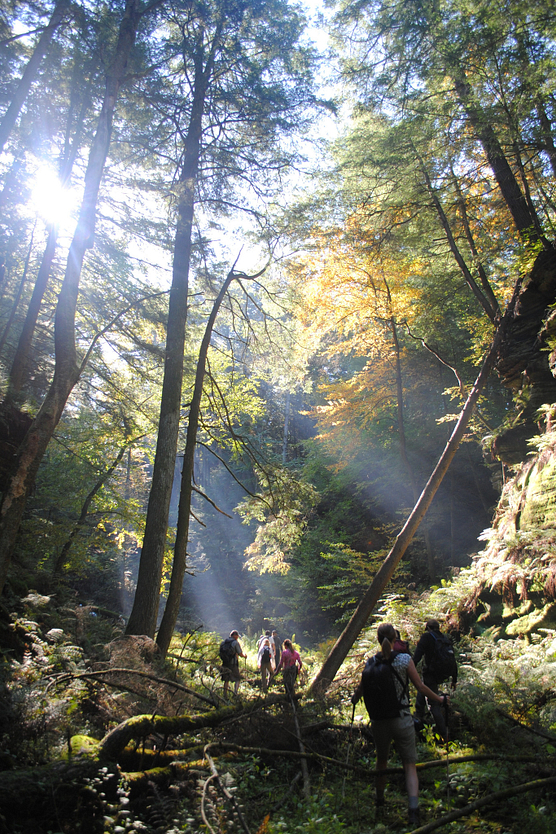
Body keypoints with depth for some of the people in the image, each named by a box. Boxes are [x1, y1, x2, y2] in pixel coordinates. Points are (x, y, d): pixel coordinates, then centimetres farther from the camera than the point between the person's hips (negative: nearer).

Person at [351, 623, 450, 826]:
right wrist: (439, 699, 14)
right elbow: (420, 686, -4)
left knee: (381, 761, 23)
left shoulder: (371, 663, -4)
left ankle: (379, 805, 35)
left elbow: (361, 688, 6)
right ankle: (413, 810, -8)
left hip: (378, 721, 2)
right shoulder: (404, 659, -11)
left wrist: (354, 699, 29)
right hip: (402, 720, -2)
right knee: (409, 765, 8)